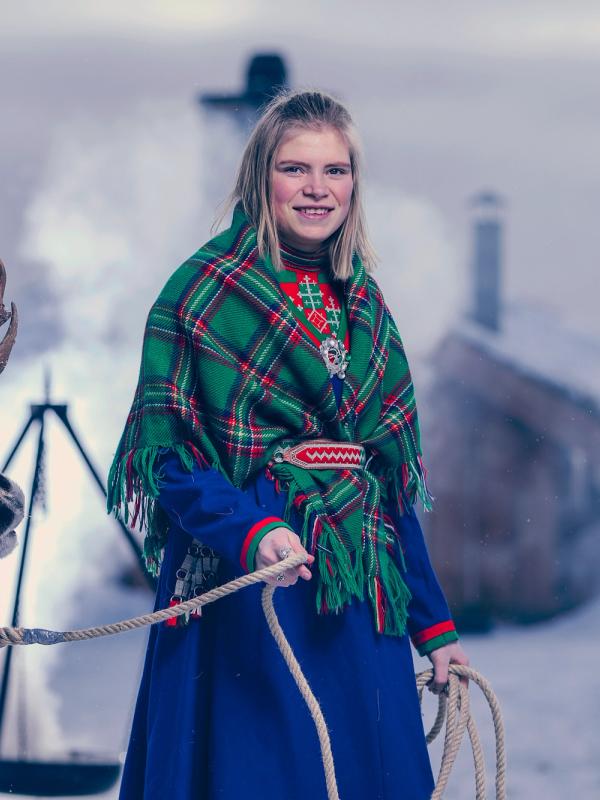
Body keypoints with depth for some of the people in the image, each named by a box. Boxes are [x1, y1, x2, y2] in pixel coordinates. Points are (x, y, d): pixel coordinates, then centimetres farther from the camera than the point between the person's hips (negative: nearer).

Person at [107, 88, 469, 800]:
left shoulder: (362, 304, 13)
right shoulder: (206, 291, -5)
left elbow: (392, 475, 15)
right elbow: (166, 454, -11)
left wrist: (433, 624, 13)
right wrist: (251, 533, -28)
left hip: (359, 596, 6)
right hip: (245, 594, -6)